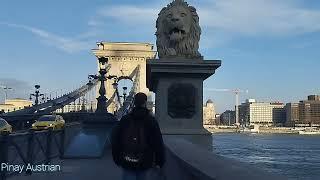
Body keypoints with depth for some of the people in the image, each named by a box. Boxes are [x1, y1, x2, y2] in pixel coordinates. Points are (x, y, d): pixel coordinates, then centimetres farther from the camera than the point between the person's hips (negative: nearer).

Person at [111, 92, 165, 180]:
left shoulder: (125, 119, 1)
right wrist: (159, 162, 1)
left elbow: (115, 141, 5)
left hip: (127, 163, 1)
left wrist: (117, 158, 13)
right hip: (144, 163, 0)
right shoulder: (151, 121, -4)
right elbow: (158, 143, -6)